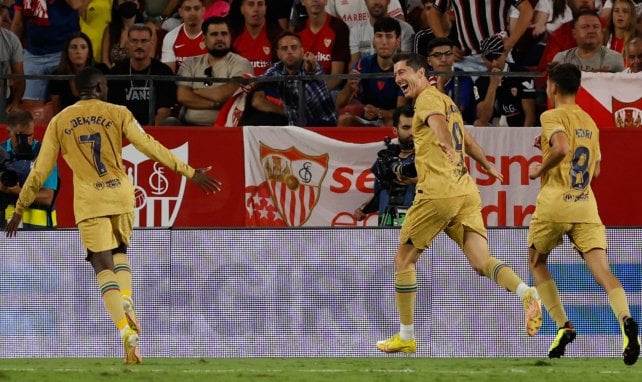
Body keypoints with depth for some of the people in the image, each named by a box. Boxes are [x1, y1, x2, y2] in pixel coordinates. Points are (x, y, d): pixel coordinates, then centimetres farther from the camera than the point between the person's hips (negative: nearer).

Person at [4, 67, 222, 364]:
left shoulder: (59, 122, 4)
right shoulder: (118, 114, 0)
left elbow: (40, 170, 5)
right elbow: (150, 148, -6)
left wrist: (19, 210, 14)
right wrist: (190, 173, -2)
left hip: (88, 201, -1)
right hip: (121, 195, 1)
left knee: (103, 266, -1)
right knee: (120, 251, 25)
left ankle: (126, 331, -19)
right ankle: (126, 303, -3)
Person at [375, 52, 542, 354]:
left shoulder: (428, 97, -2)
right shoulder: (446, 100, 24)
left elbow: (438, 121, -27)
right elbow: (467, 140, 40)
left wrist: (446, 142, -48)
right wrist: (487, 165, 57)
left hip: (438, 193, -8)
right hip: (466, 192, 8)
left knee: (404, 259, 7)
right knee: (481, 263, -3)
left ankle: (406, 337, 10)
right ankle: (526, 293, -31)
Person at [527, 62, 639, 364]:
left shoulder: (552, 116, -2)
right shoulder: (590, 124, 20)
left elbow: (562, 148, -22)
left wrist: (540, 169, -5)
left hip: (554, 203, -5)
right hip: (586, 204, 5)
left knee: (536, 263, 18)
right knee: (602, 270, -10)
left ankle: (564, 326, 6)